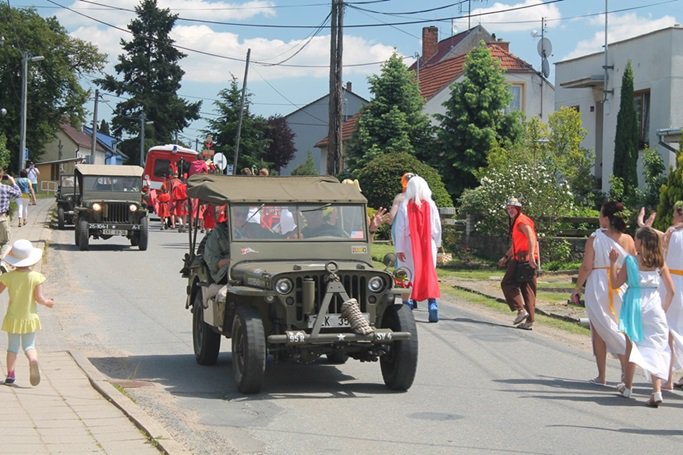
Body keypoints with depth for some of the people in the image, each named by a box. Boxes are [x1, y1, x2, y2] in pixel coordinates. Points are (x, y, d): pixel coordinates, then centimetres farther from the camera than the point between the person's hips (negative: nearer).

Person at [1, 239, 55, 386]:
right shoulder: (36, 277, -12)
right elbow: (38, 297, -13)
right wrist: (47, 302, 7)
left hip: (13, 318, 0)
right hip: (29, 317, 0)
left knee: (12, 347, 12)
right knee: (29, 346, 7)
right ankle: (33, 361, -23)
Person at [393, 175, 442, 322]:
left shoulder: (405, 206, -7)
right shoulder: (430, 205, -3)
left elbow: (400, 228, -5)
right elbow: (437, 227, 4)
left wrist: (399, 249, 0)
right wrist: (437, 243, 18)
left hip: (410, 245, -1)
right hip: (429, 244, 1)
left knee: (412, 275, 11)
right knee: (429, 274, 0)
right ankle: (432, 303, -14)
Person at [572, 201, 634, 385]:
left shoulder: (595, 238, -10)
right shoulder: (628, 240, -2)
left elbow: (586, 267, -10)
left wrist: (577, 288, 1)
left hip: (598, 288, -2)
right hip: (622, 288, 2)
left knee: (599, 331, 8)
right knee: (621, 330, 13)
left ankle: (602, 376, 12)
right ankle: (626, 367, 0)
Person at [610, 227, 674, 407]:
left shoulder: (630, 261, -6)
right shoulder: (660, 263, 0)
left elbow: (616, 283, -1)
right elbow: (670, 290, 1)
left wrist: (613, 262, 5)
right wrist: (664, 308, 14)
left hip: (635, 306, -1)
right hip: (654, 306, 1)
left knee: (632, 346, 15)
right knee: (654, 349, 3)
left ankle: (627, 387, 27)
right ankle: (657, 391, -12)